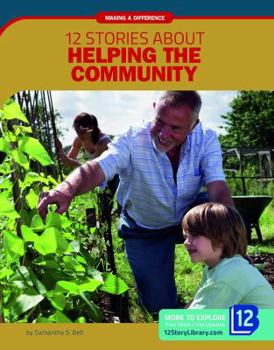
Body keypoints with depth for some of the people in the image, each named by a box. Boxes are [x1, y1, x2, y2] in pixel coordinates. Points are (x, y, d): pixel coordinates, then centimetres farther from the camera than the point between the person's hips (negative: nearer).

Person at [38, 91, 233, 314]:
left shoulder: (206, 140, -22)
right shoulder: (133, 141, -29)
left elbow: (219, 191, -32)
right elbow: (96, 168, -44)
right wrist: (68, 188, -67)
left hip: (187, 218, 1)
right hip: (144, 229, -1)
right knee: (160, 306, 1)